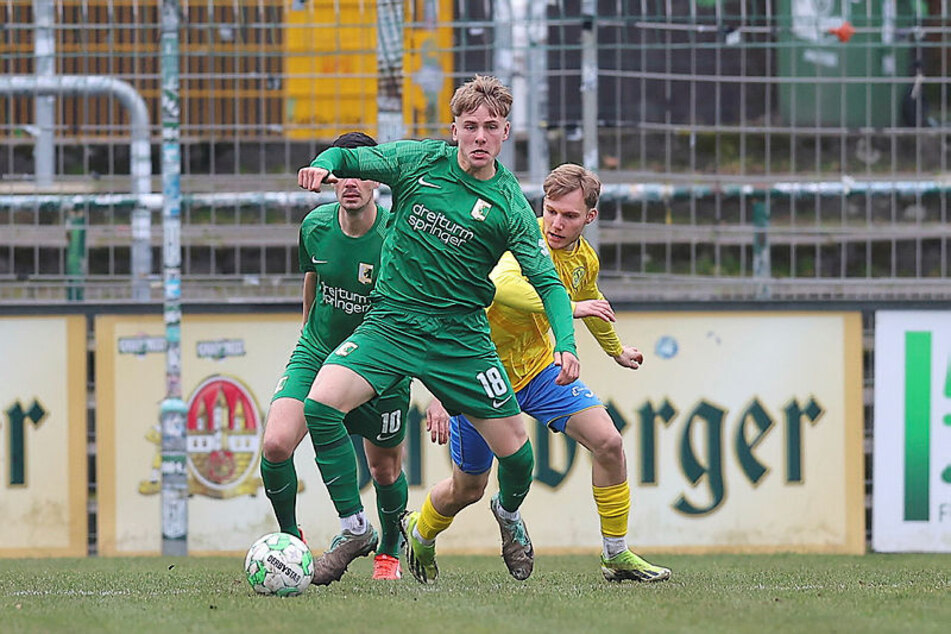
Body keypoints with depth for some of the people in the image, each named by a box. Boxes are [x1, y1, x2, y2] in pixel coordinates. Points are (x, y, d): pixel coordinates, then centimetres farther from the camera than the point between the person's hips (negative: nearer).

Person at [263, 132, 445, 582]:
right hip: (317, 355, 2)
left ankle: (389, 552, 41)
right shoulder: (316, 225, -9)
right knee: (276, 444, -19)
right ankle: (290, 540, 4)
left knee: (385, 471, 11)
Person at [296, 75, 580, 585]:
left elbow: (548, 281, -10)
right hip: (389, 325, 1)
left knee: (514, 449, -4)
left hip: (460, 336, -1)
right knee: (320, 406, -22)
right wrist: (324, 164, -17)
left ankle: (508, 512, 35)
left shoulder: (509, 206, -7)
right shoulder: (418, 160, -2)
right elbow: (346, 159, 8)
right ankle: (355, 529, -6)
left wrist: (566, 345, -26)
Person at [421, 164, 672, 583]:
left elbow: (589, 300, 23)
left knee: (608, 442, -11)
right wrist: (567, 307, -51)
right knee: (467, 489, 7)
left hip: (539, 368, 6)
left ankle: (616, 556, 1)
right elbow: (500, 285, -50)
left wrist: (615, 350, 40)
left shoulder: (584, 259, -2)